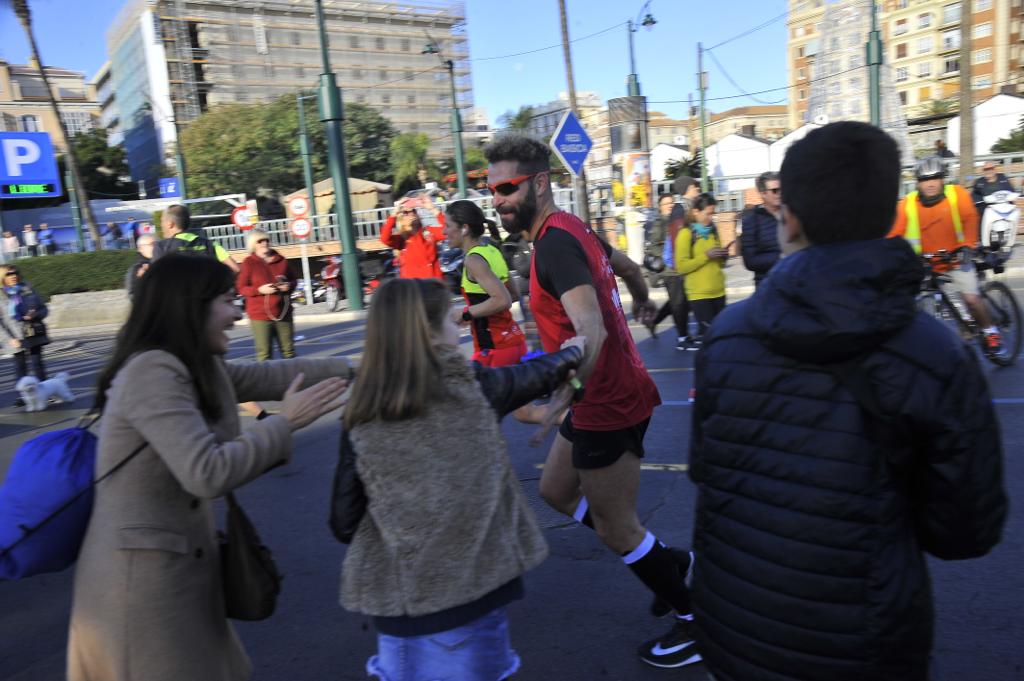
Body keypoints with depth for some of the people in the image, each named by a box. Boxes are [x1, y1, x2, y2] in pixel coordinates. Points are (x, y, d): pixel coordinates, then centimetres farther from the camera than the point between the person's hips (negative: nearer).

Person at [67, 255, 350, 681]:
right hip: (143, 579, -9)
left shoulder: (198, 369, 7)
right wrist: (285, 423, -21)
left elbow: (272, 376, 12)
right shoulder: (153, 374, -23)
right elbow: (208, 474, -30)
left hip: (174, 567, 9)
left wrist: (356, 368, 13)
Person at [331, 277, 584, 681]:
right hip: (474, 584, -1)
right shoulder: (469, 385, -10)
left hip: (402, 598, 1)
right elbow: (535, 376, 10)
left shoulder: (362, 418, -8)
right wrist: (572, 352, 30)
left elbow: (344, 521, -4)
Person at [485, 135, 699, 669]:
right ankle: (672, 563, 30)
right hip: (606, 397, 10)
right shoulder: (570, 228, 7)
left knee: (614, 528, 6)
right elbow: (627, 266, 25)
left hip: (606, 404, -10)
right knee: (556, 490, 21)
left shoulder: (554, 243, -22)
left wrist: (560, 399, -50)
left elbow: (591, 333, -36)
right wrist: (642, 302, 45)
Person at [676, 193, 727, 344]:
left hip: (718, 291, 7)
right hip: (699, 293, -7)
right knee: (707, 332, -11)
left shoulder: (713, 232, 13)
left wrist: (723, 257, -1)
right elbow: (681, 266, -14)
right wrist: (706, 255, -18)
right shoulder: (686, 234, -7)